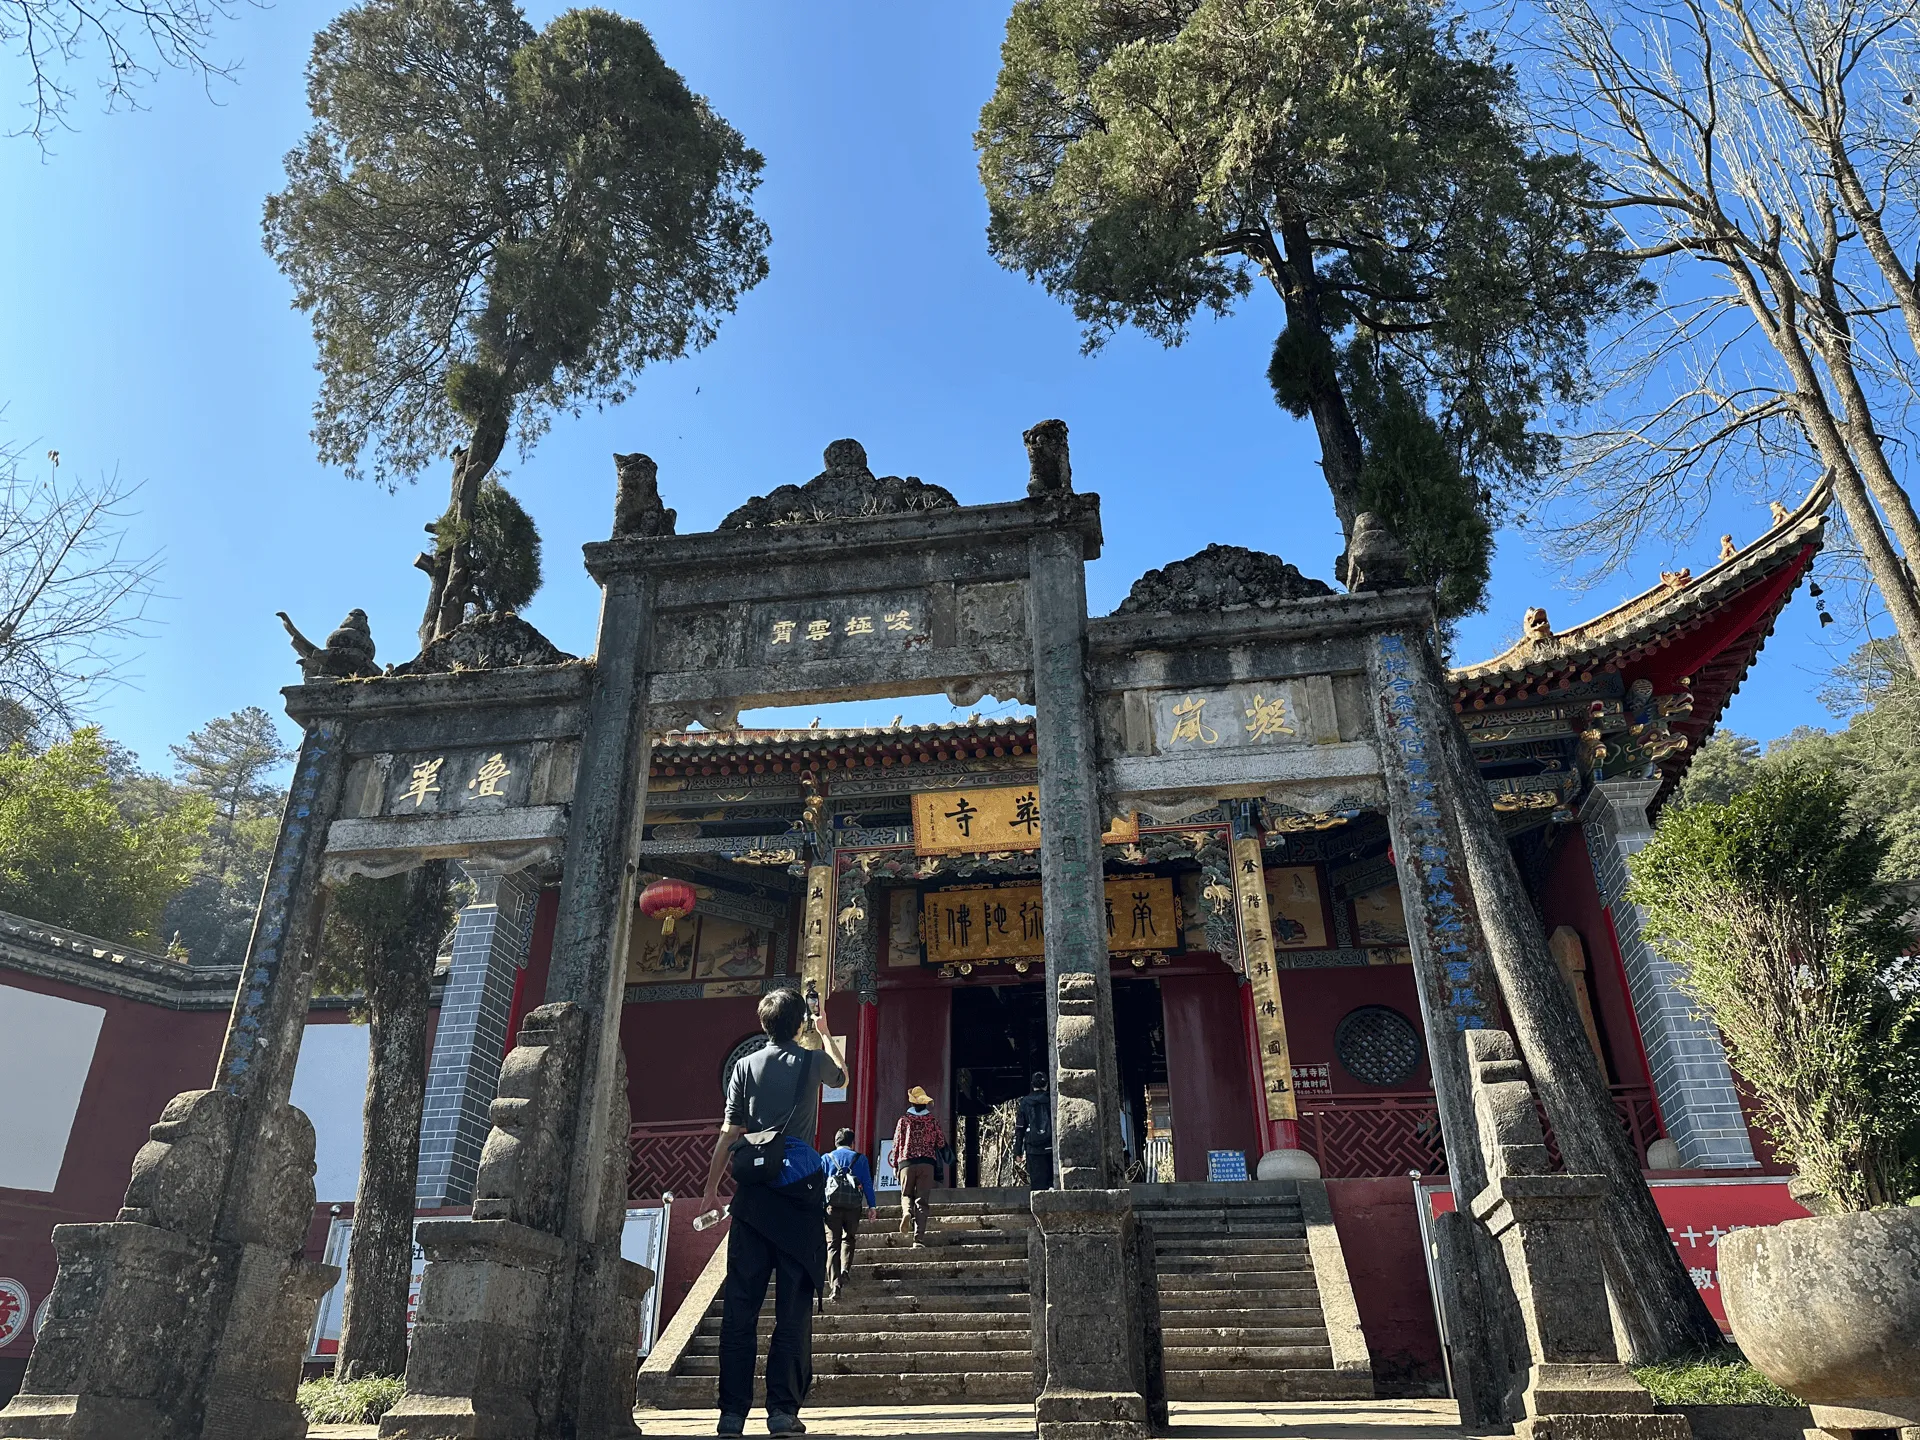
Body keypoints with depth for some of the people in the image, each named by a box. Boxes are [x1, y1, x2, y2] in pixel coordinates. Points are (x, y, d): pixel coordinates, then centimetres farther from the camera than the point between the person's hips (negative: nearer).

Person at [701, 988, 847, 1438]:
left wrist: (712, 1189, 9)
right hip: (799, 1189, -1)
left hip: (753, 1193, 2)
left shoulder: (745, 1066, 5)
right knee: (794, 1305, 1)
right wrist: (824, 1033, 43)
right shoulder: (812, 1061, 5)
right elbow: (842, 1074, 29)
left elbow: (729, 1134, 2)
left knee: (739, 1304, 3)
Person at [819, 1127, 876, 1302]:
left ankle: (834, 1285, -8)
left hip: (832, 1205, 0)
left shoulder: (826, 1158, 13)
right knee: (849, 1239, 23)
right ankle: (844, 1270, 5)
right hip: (853, 1206, 0)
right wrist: (872, 1206, 9)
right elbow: (867, 1183, 7)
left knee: (832, 1245, 2)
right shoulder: (860, 1158, 11)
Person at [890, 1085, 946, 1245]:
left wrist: (895, 1164, 13)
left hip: (907, 1162, 0)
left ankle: (906, 1211, -17)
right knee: (922, 1201, 3)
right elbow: (941, 1143, 9)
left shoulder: (904, 1120, 4)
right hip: (927, 1162, 1)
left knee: (906, 1194, 17)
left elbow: (897, 1143, 4)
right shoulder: (932, 1120, 6)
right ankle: (919, 1238, -5)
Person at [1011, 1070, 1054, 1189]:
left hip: (1033, 1149, 0)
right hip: (1050, 1148, 0)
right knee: (1051, 1179, 8)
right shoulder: (1052, 1101, 2)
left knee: (1037, 1181, 4)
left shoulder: (1024, 1102, 5)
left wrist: (1018, 1151, 9)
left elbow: (1019, 1128, 5)